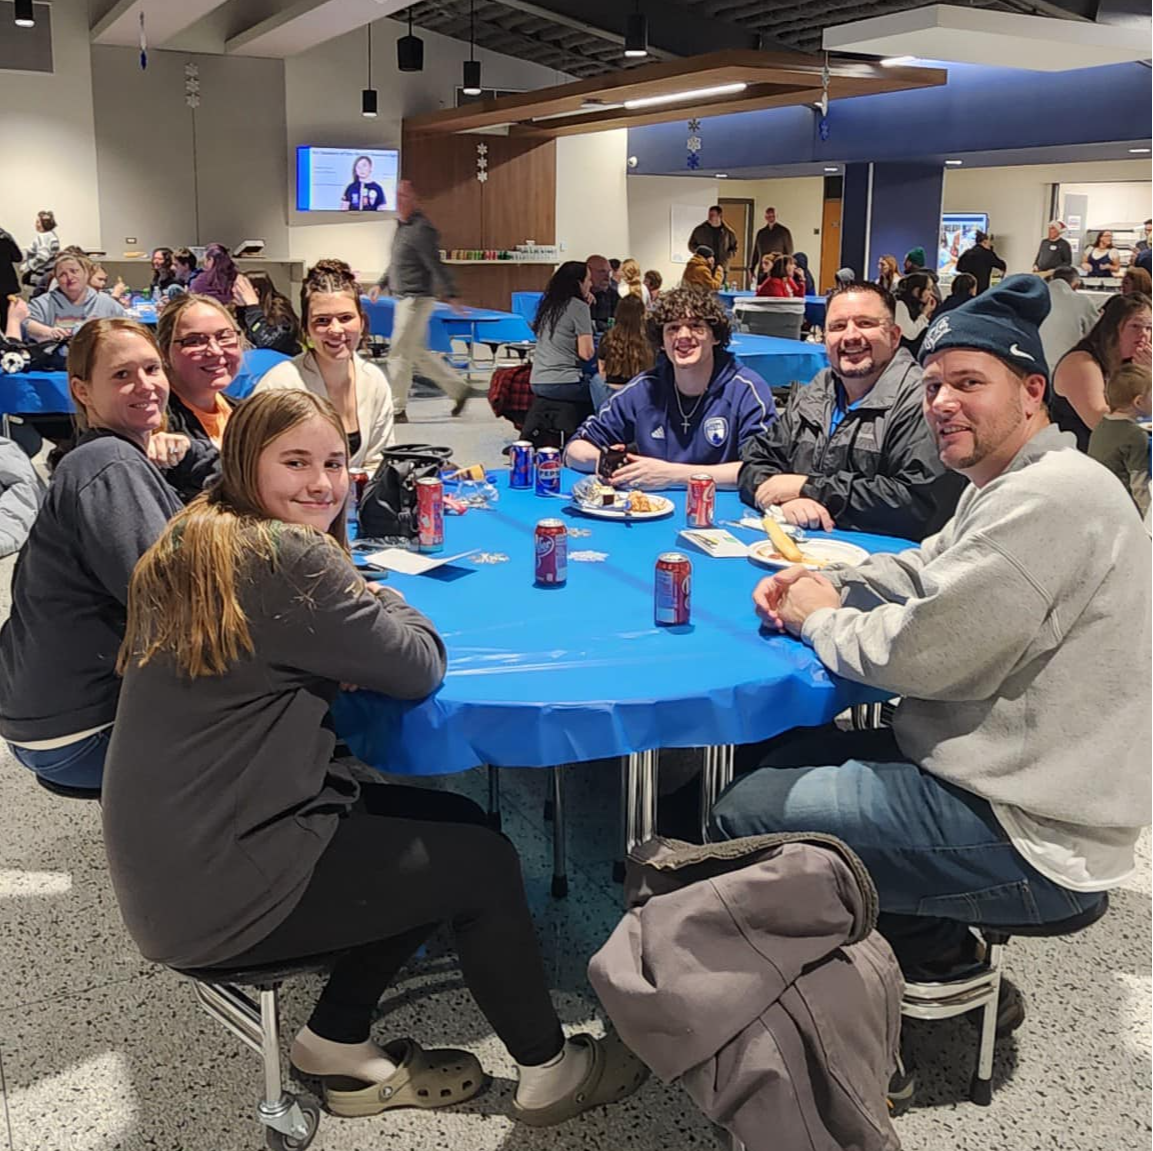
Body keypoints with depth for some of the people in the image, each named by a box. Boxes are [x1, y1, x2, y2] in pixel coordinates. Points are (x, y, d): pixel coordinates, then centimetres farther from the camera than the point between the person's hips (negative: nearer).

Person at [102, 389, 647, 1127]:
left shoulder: (193, 544, 8)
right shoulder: (285, 556, -22)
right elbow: (420, 668, -14)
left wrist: (365, 611, 2)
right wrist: (387, 605, 6)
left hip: (178, 853, 9)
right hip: (219, 886, -9)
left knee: (454, 823, 16)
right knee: (486, 862, 4)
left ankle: (340, 1046, 23)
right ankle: (549, 1070, 25)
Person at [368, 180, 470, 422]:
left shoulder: (421, 229, -14)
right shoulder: (402, 227, 15)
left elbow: (435, 265, -21)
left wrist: (450, 294, -25)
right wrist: (382, 284, 23)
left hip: (417, 299, -10)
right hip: (404, 299, 10)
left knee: (399, 352, -6)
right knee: (417, 353, 14)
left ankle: (397, 409, 2)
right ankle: (458, 389, 22)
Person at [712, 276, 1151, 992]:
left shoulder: (1053, 498, -23)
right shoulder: (1006, 488, 12)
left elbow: (917, 655, -26)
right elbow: (919, 571, 21)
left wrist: (820, 617, -7)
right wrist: (825, 584, 1)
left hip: (1032, 837, -11)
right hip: (993, 772, 11)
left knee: (745, 818, -10)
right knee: (788, 756, 17)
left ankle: (934, 958, 7)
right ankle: (930, 943, 20)